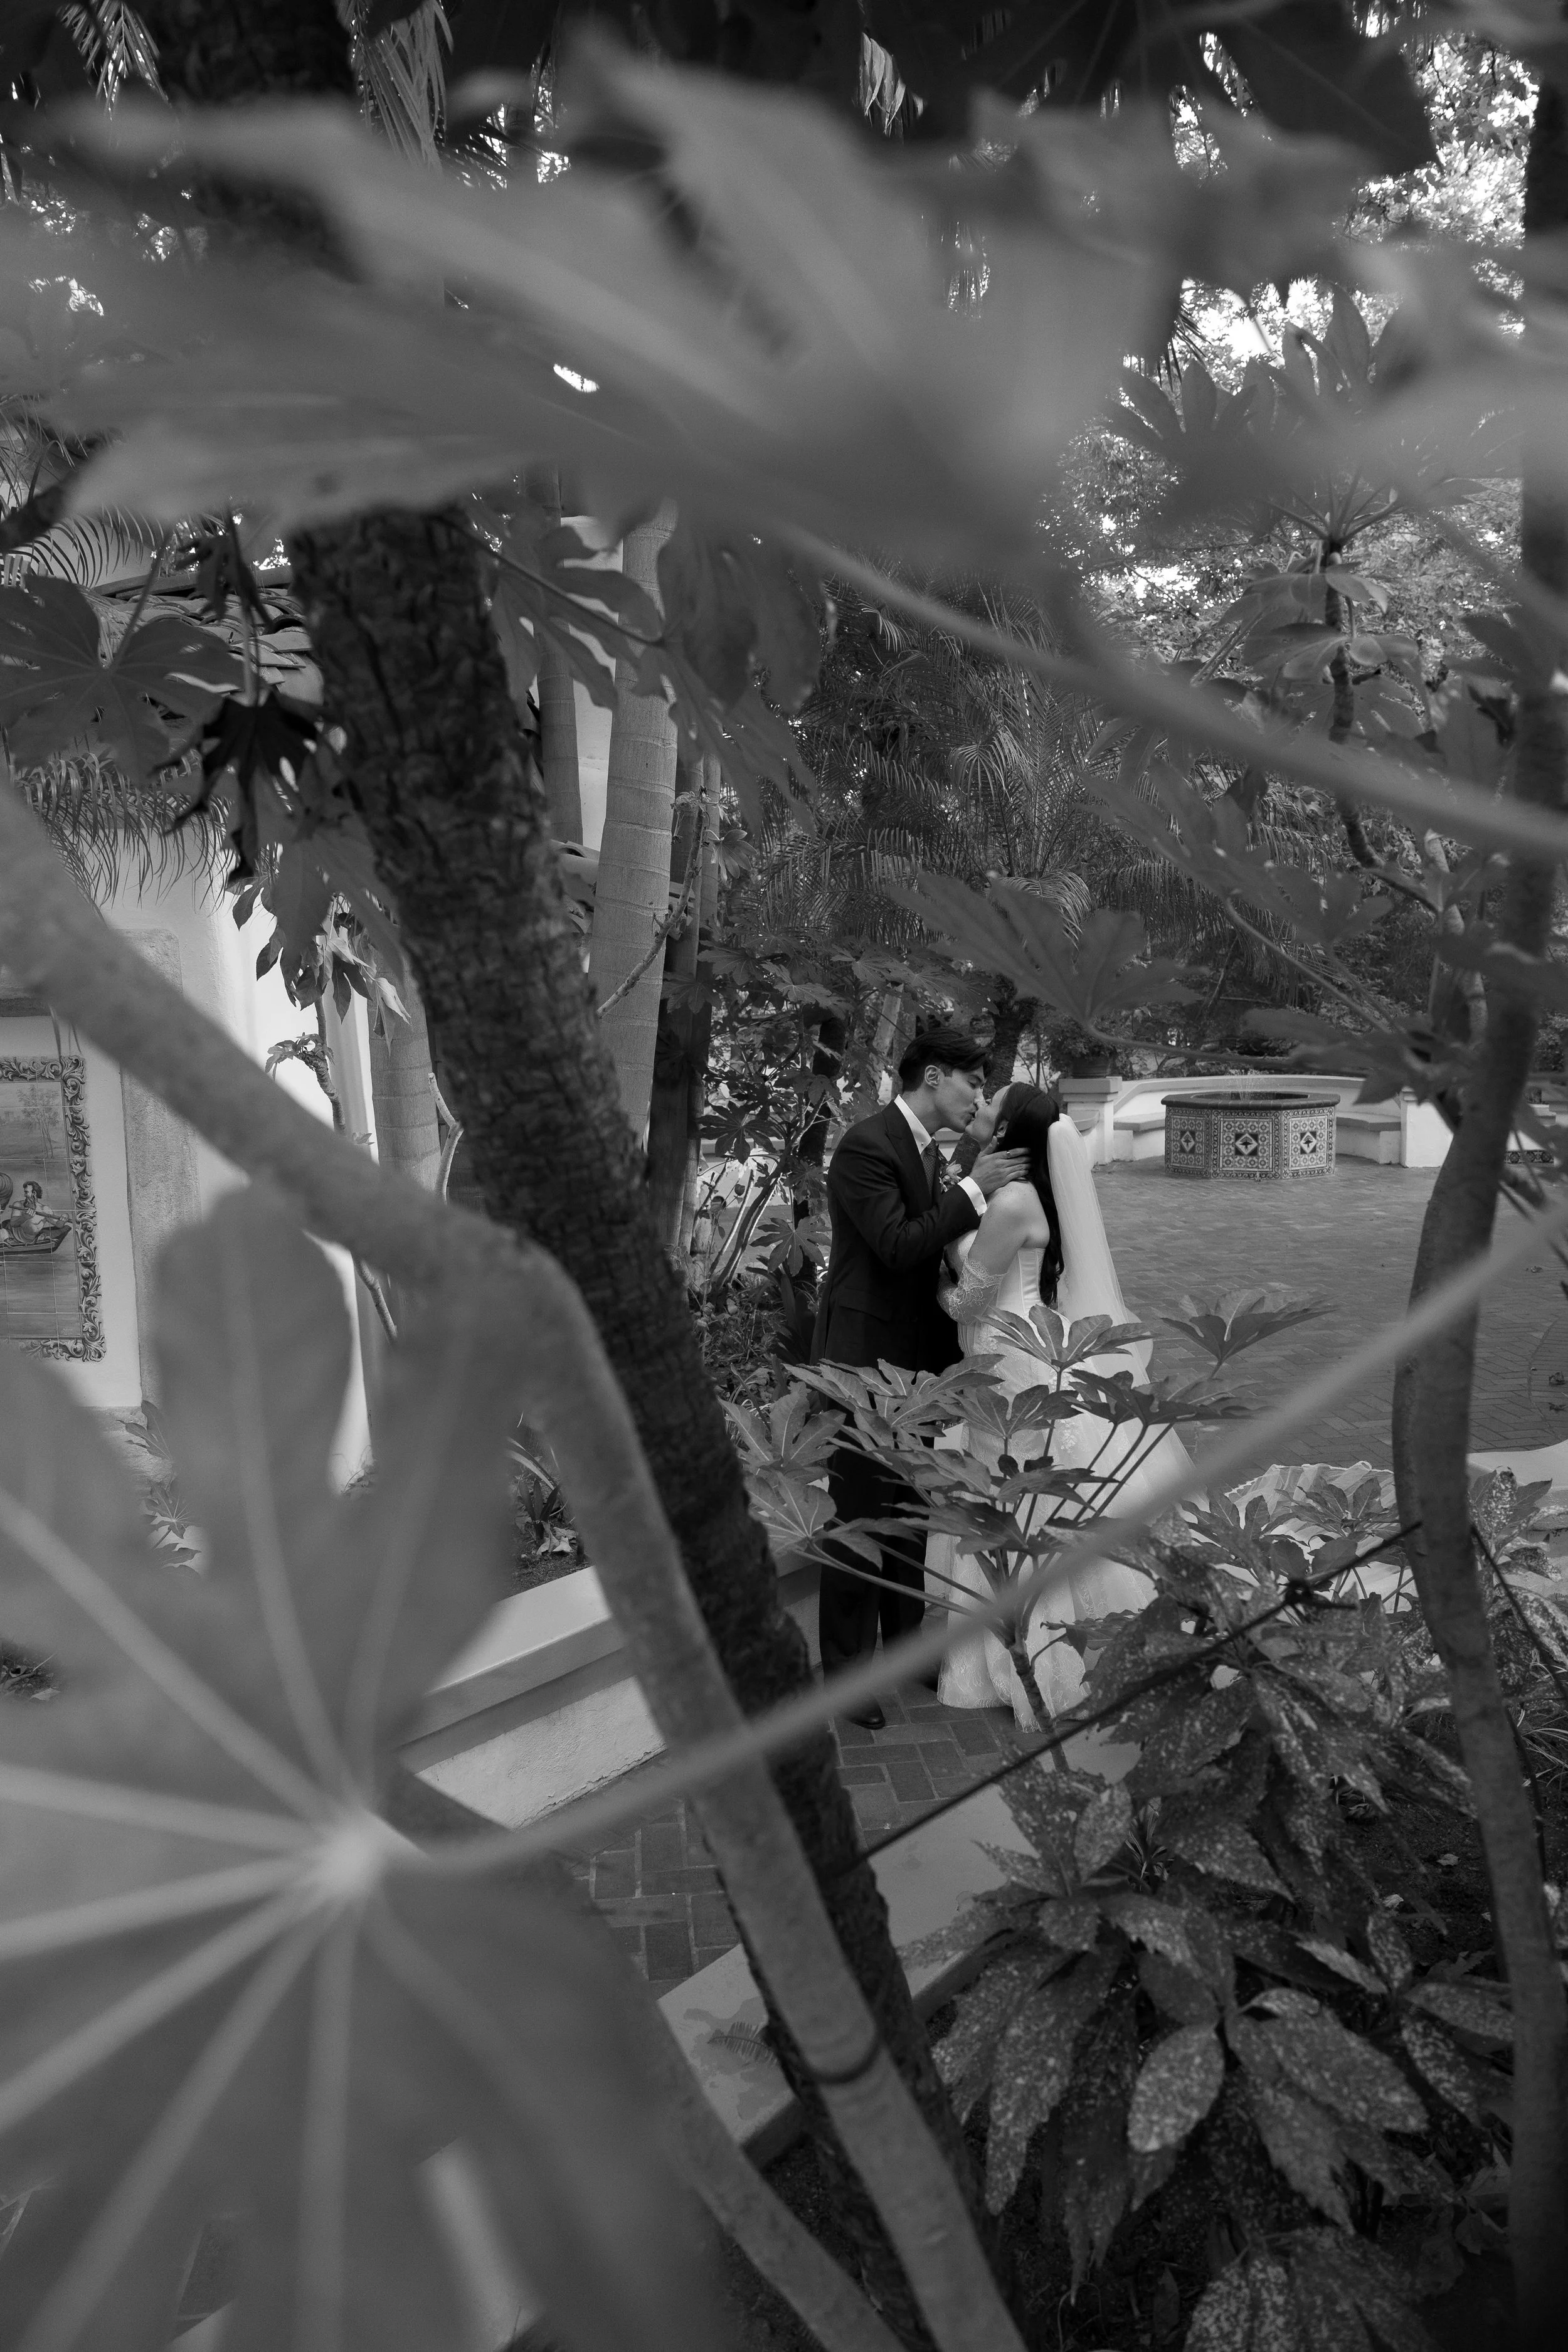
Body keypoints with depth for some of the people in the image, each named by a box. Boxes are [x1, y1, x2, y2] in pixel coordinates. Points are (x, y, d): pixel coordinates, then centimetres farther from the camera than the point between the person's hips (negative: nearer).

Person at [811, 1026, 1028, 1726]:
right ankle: (846, 1672, 10)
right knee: (859, 1515, -1)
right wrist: (973, 1189, -22)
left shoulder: (928, 1150, 12)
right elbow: (898, 1246, -24)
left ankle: (904, 1645, 32)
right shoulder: (865, 1145, -16)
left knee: (911, 1509, 18)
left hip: (917, 1357, 9)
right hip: (865, 1356, -9)